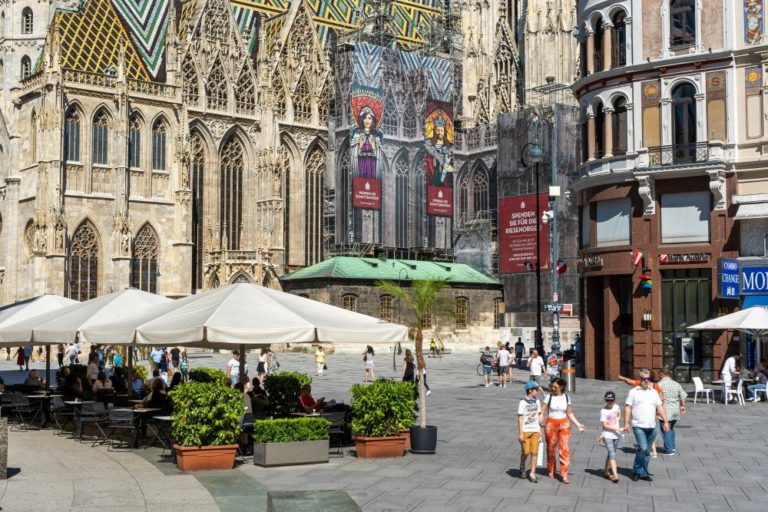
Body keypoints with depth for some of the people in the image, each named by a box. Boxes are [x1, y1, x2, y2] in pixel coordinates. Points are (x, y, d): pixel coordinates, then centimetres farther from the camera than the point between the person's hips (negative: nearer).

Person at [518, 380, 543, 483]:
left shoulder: (537, 401, 6)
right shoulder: (523, 402, -10)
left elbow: (539, 416, 14)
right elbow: (520, 418, -9)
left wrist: (540, 430, 13)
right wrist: (520, 433, -11)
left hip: (535, 431, 4)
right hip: (525, 431, -4)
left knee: (534, 452, 0)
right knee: (525, 452, 1)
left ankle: (532, 474, 6)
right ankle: (522, 469, 26)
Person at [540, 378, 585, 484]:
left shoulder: (566, 397, 3)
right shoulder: (549, 397, -3)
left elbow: (569, 413, 11)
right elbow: (542, 412, -5)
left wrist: (578, 425, 6)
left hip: (564, 424, 1)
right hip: (551, 424, -1)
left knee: (565, 449, -8)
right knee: (551, 448, 9)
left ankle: (564, 475, -7)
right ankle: (550, 471, 29)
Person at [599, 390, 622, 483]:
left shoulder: (616, 407, 2)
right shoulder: (603, 411, -11)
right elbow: (605, 425, -14)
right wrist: (618, 429, -18)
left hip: (616, 435, 5)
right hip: (607, 435, -5)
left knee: (611, 453, 14)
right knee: (612, 454, -15)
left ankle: (606, 470, 33)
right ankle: (615, 474, -22)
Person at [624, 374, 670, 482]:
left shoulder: (654, 392, 13)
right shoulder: (633, 392, 1)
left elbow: (660, 407, 12)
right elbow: (628, 408, -1)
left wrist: (665, 421, 3)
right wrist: (626, 423, -8)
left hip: (651, 427, 5)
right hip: (639, 426, -5)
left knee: (647, 451, 9)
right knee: (643, 448, -16)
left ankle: (643, 473, 19)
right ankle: (636, 471, -1)